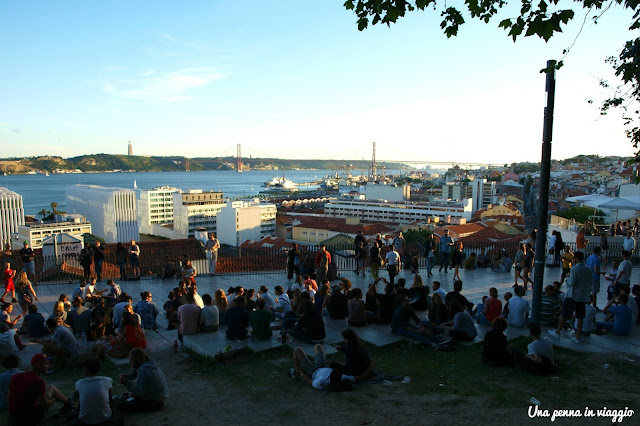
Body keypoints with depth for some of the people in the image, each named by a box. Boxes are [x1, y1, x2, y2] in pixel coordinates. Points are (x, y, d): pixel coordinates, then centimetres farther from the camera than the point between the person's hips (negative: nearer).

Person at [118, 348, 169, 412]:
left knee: (121, 405, -9)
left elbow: (139, 392, -25)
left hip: (153, 403, -10)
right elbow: (134, 373, 13)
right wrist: (126, 376, -7)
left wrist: (126, 382, -21)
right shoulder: (150, 363, 1)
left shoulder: (143, 371, -27)